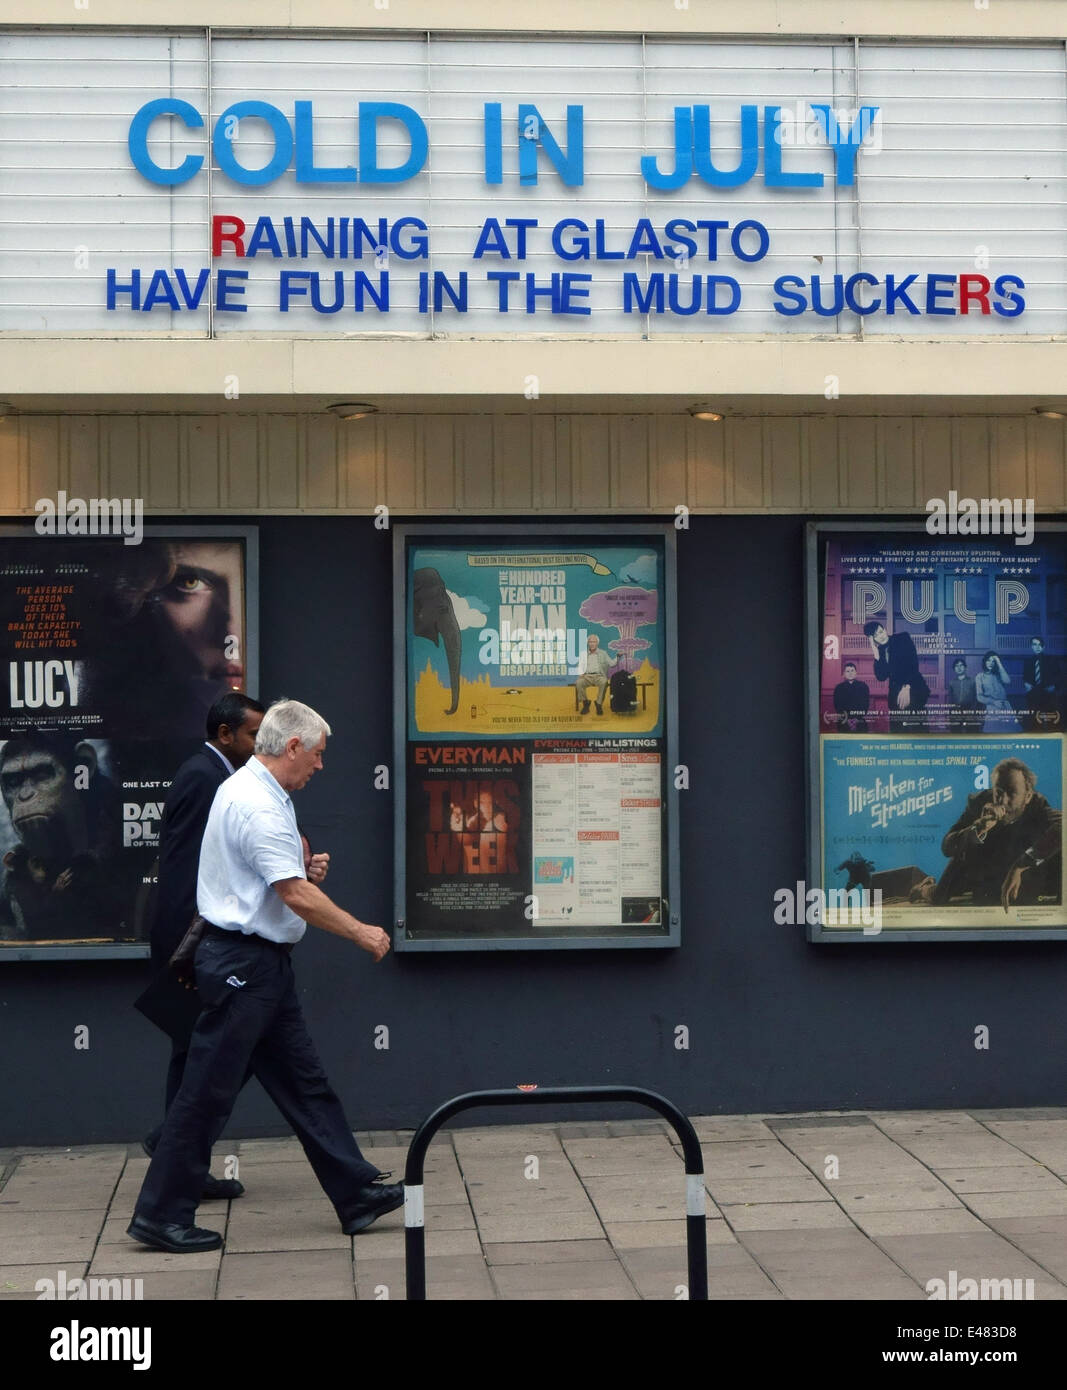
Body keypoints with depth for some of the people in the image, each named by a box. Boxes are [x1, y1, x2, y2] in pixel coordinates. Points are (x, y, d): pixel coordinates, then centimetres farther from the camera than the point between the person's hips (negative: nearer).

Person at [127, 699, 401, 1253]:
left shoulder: (245, 789, 13)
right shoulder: (258, 805, -20)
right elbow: (296, 896, -24)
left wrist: (302, 867, 11)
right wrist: (361, 933, -14)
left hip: (260, 963, 11)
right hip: (244, 963, -11)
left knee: (303, 1082, 12)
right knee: (208, 1091, -3)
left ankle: (356, 1192, 16)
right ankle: (161, 1214, 4)